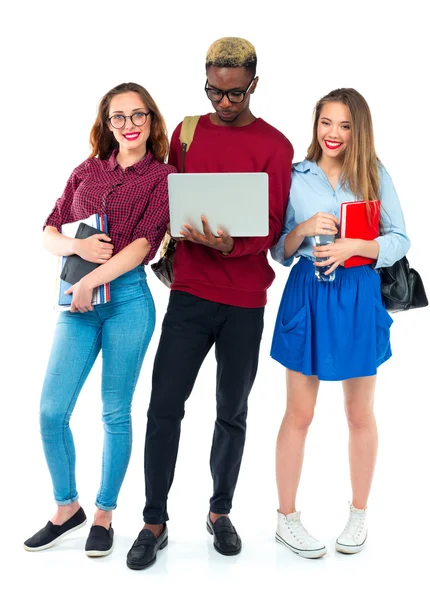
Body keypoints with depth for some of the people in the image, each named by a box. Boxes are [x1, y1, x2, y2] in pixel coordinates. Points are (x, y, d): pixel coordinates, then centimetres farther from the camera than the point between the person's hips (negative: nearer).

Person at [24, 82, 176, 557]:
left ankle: (104, 514, 22)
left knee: (116, 413, 5)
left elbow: (143, 242, -9)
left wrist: (91, 282, -15)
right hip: (78, 302, 4)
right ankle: (67, 508, 21)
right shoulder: (87, 171, 14)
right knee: (51, 410, 0)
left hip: (128, 298, -3)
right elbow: (49, 234, 12)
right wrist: (77, 245, -9)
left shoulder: (163, 177, 2)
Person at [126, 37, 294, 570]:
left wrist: (229, 244, -26)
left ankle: (220, 512, 26)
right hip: (189, 292, 2)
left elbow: (272, 226, -8)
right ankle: (155, 523, 10)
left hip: (245, 301, -1)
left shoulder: (275, 147, -1)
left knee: (232, 411, 8)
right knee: (164, 406, -3)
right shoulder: (185, 133, 9)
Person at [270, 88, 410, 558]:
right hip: (307, 296, 0)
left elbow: (399, 240, -3)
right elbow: (280, 251, 4)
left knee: (360, 414, 11)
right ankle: (287, 517, 18)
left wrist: (354, 247, -18)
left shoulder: (375, 176, 3)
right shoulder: (295, 177, 3)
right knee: (299, 413, 4)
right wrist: (306, 228, -15)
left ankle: (359, 514, 28)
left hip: (360, 298, 1)